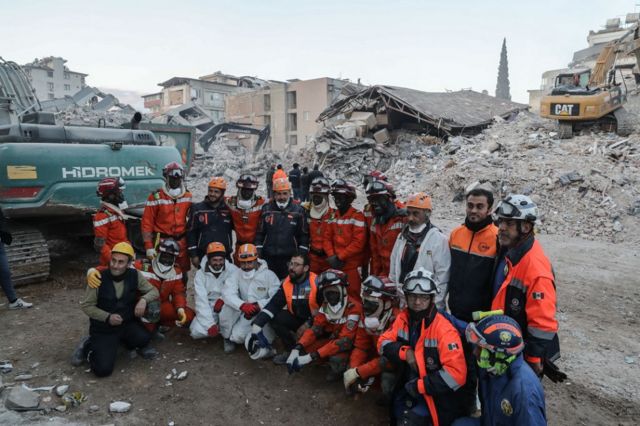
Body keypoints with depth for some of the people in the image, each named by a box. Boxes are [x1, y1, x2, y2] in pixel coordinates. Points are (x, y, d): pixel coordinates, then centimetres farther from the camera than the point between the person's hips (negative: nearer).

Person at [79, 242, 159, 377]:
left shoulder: (135, 275, -10)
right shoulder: (99, 277, -17)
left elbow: (154, 291, 0)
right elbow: (86, 305, -8)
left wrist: (144, 299, -22)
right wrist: (107, 317, -21)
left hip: (128, 324, 2)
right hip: (103, 329, -2)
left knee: (143, 337, -29)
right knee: (103, 369, -15)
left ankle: (138, 345, 9)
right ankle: (91, 347, 17)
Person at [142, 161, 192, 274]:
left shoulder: (188, 196, 5)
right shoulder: (156, 197, -8)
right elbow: (147, 223, -8)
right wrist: (148, 246, -12)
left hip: (181, 242, 4)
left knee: (182, 275, 13)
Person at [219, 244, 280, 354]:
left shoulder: (269, 275, -10)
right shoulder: (237, 274, -2)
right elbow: (227, 293, -18)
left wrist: (258, 305, -29)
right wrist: (242, 305, -35)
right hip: (244, 312, 4)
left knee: (238, 336, -23)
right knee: (228, 306, -24)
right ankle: (227, 337, 0)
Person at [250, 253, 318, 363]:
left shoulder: (317, 283, -21)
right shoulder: (287, 283, -4)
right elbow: (273, 305, -8)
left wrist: (309, 325, -26)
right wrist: (257, 324, -20)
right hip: (297, 319, 5)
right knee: (274, 317, -14)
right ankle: (292, 350, 4)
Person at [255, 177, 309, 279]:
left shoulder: (298, 211, 1)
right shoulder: (266, 209, 5)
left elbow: (304, 235, 3)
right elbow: (259, 233, 8)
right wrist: (258, 254, 4)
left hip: (290, 259, -2)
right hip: (268, 258, 2)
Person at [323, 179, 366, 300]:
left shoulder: (357, 215, -10)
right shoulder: (333, 216, 10)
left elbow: (358, 242, -16)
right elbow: (327, 238, 9)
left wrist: (340, 256, -15)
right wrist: (332, 256, -7)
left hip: (351, 265, -6)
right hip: (335, 265, 6)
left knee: (352, 296, 0)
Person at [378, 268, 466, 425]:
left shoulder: (443, 330, -21)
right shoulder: (403, 318, -2)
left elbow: (456, 374, -26)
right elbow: (383, 343, 1)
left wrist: (418, 386, -21)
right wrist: (405, 352, -18)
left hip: (433, 396, -5)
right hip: (406, 388, 5)